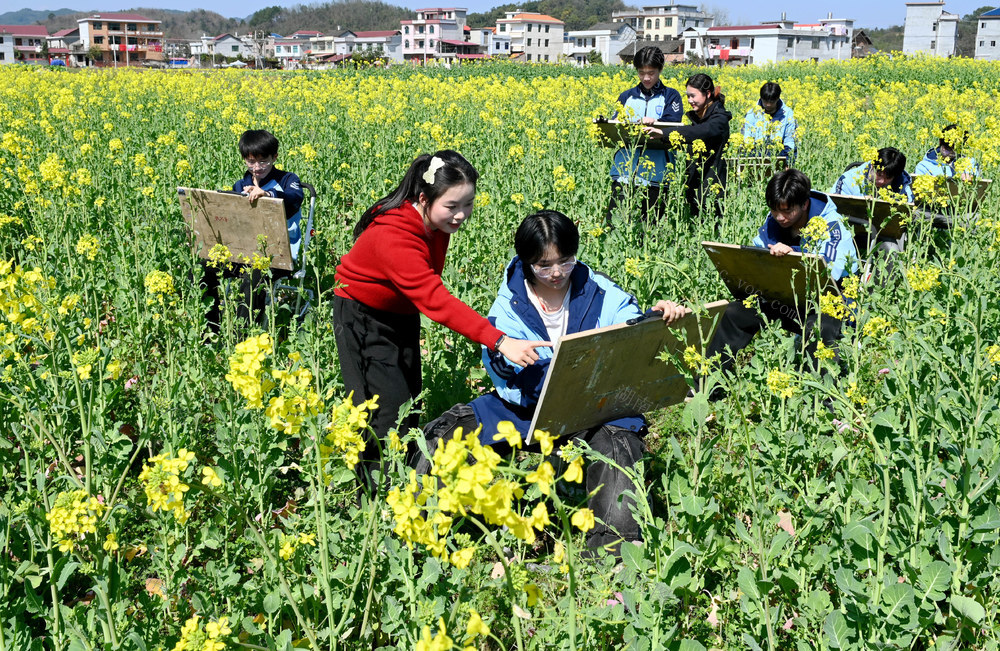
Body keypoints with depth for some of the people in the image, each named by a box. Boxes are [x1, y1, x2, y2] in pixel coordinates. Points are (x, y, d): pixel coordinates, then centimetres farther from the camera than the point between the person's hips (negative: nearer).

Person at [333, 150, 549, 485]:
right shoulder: (392, 235, -38)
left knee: (411, 403, 8)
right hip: (364, 318, -7)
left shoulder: (437, 222, -12)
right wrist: (500, 342, -53)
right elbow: (436, 299, -47)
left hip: (403, 314, 8)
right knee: (390, 410, -11)